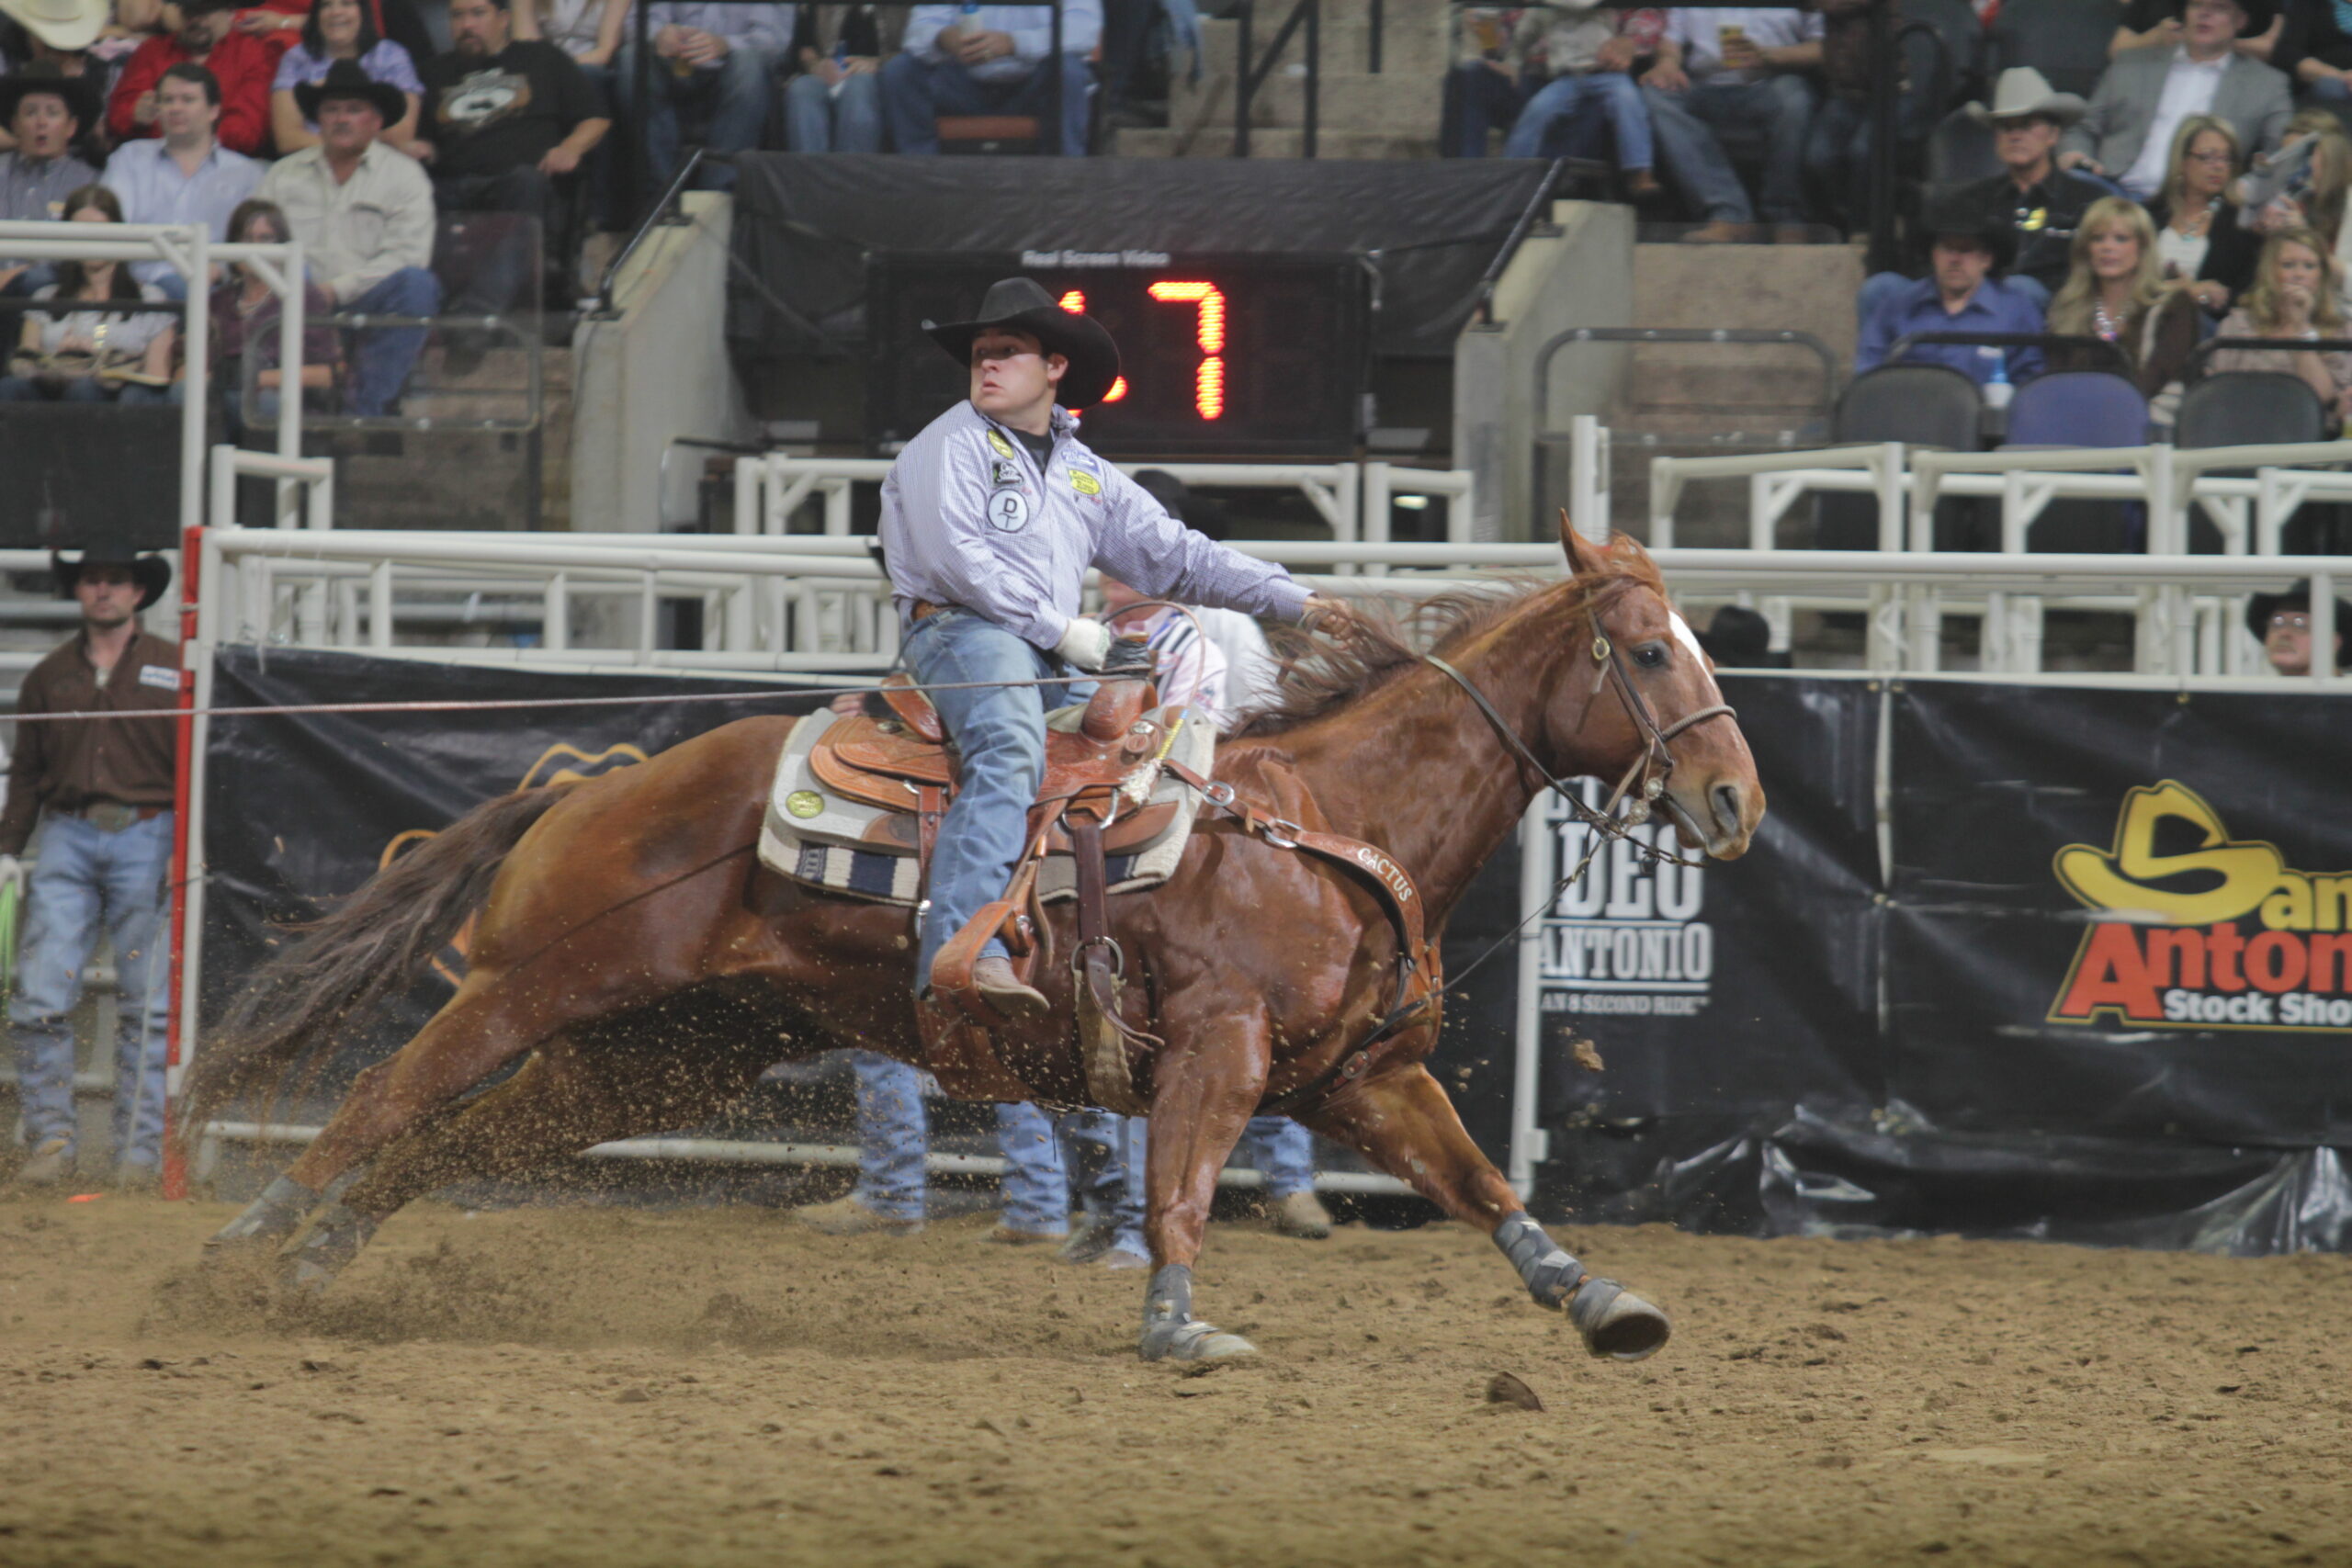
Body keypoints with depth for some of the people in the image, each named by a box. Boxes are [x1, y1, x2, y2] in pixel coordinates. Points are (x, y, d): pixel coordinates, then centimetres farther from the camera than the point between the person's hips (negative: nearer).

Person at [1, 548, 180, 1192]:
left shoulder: (172, 669, 6)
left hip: (146, 841, -2)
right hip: (67, 837, 2)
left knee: (148, 1004, -1)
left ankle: (140, 1148, 4)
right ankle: (52, 1138, 0)